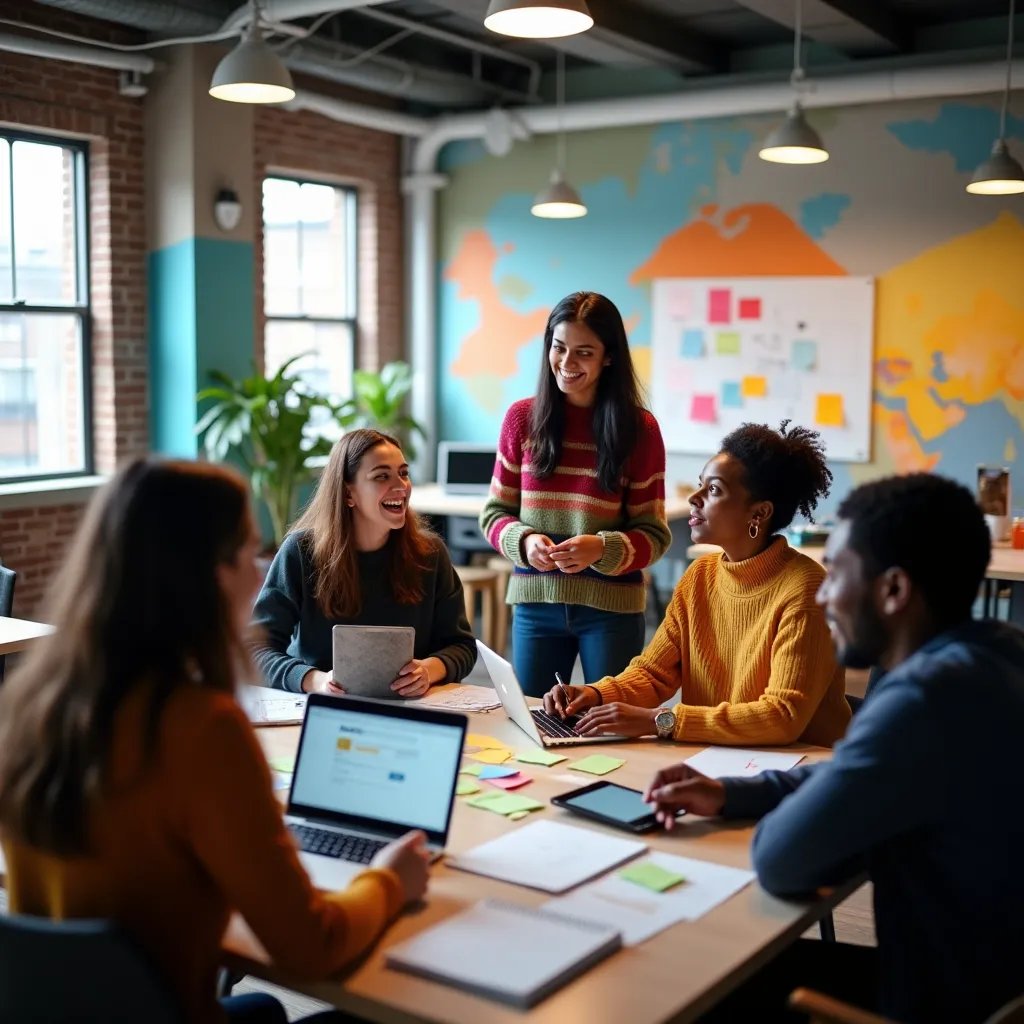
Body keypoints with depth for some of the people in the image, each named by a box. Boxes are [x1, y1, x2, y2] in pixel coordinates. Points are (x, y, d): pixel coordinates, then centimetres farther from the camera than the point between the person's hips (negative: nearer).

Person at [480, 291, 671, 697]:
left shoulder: (639, 428, -4)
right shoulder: (523, 418, 1)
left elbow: (654, 534, -3)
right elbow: (494, 513, 6)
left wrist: (602, 549, -21)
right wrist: (525, 542, -15)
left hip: (611, 607, -1)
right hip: (535, 602, 2)